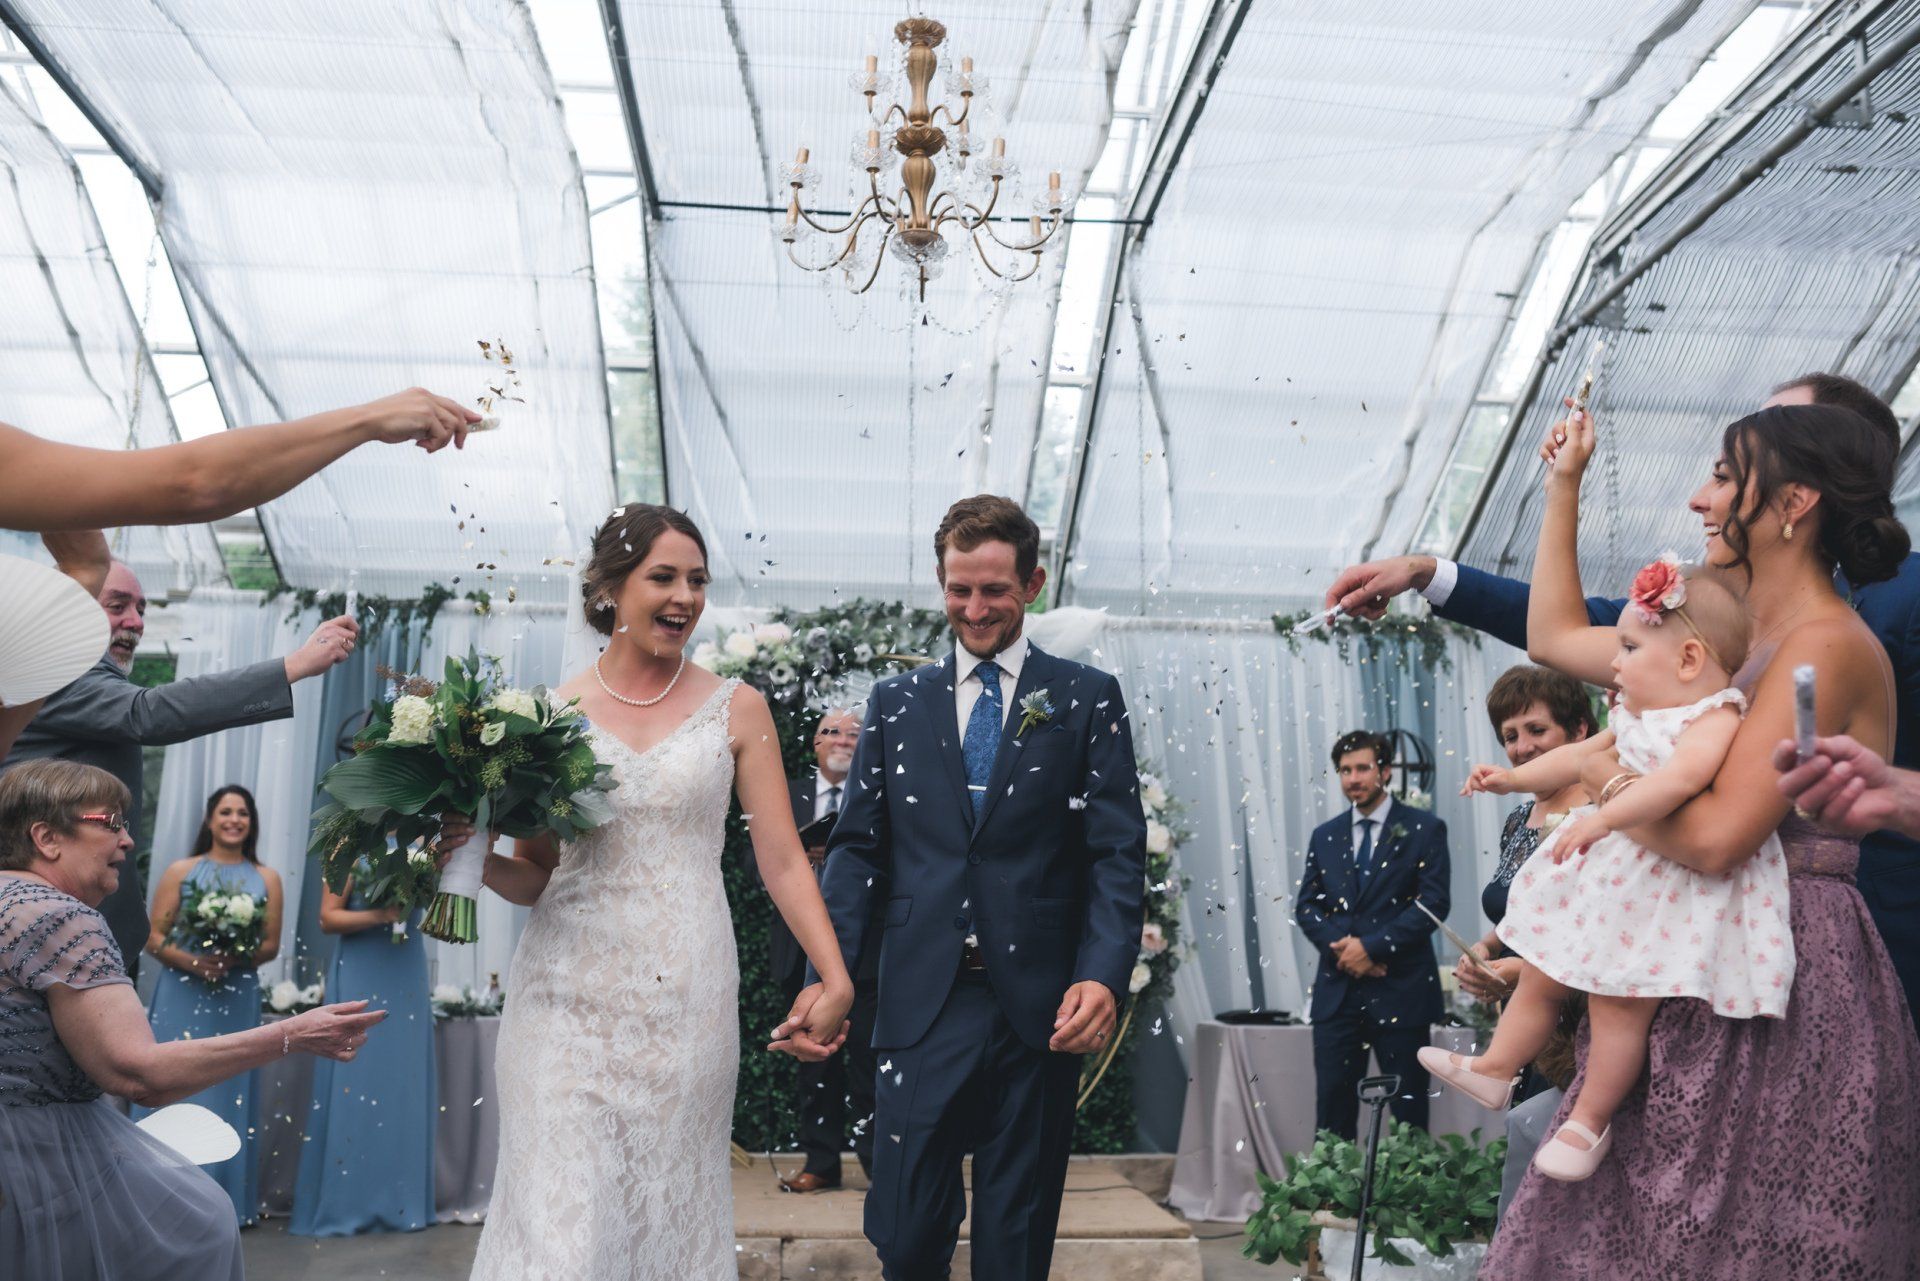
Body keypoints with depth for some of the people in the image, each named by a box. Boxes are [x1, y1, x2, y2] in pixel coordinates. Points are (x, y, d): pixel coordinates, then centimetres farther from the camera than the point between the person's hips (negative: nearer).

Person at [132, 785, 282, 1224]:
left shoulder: (267, 879, 8)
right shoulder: (180, 871, 5)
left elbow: (271, 945, 6)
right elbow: (154, 938, 0)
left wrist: (237, 959, -13)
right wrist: (192, 961, -17)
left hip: (237, 1001, 1)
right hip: (181, 997, -1)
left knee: (226, 1096, 3)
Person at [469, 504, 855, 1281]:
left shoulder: (736, 710, 3)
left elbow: (782, 861, -1)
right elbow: (534, 879, 9)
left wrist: (836, 981, -10)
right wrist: (475, 857, -12)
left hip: (686, 1002, 0)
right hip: (571, 998, 0)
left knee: (670, 1208, 9)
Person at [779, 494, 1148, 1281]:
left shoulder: (1088, 699, 5)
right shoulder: (895, 702, 11)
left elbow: (1117, 854, -1)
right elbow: (859, 848, 8)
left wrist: (1104, 975, -17)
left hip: (1040, 1007, -1)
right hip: (923, 1003, 1)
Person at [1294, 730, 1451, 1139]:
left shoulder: (1424, 829, 1)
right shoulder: (1325, 836, 13)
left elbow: (1434, 903, -8)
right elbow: (1306, 906, 10)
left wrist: (1371, 946, -15)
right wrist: (1342, 947, -9)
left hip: (1401, 991, -3)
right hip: (1337, 991, 3)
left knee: (1408, 1106, 4)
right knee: (1332, 1101, 2)